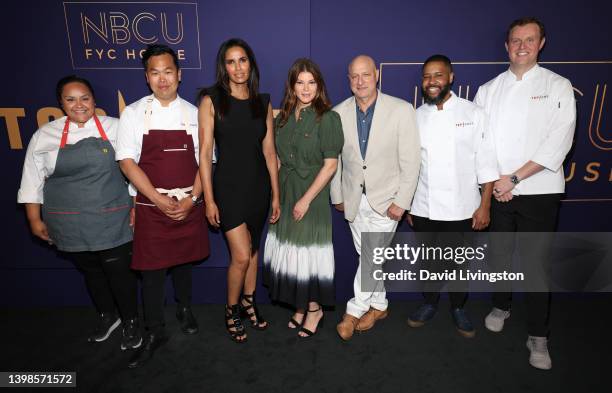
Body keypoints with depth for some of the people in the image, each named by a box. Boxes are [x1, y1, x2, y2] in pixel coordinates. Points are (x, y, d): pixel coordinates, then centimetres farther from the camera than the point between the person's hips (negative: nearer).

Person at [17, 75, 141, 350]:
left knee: (120, 272, 4)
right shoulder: (45, 135, 3)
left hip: (112, 221, -2)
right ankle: (107, 316, 40)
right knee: (91, 272, 16)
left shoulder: (114, 128, -2)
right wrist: (35, 220, 7)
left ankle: (131, 322, 27)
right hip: (71, 225, 2)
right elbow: (32, 181, 8)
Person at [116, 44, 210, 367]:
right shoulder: (134, 114, -2)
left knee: (184, 260, 17)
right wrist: (160, 200, -12)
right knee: (152, 269, 4)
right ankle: (154, 333, 23)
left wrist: (191, 199, -9)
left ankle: (184, 309, 42)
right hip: (152, 205, -1)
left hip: (188, 204, 2)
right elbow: (128, 162, -6)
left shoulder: (194, 114, 2)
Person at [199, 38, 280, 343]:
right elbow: (205, 152, -7)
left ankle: (249, 303, 36)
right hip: (228, 185, -3)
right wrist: (209, 199, -10)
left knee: (252, 250, 15)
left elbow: (269, 151, 5)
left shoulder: (263, 102, 5)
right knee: (241, 255, -6)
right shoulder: (211, 101, -5)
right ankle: (231, 312, 20)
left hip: (259, 185, 4)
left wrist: (276, 194, 4)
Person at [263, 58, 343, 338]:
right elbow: (278, 158, 12)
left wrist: (306, 199, -14)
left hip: (312, 194, -5)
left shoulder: (327, 118, -10)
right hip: (284, 194, 5)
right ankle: (300, 306, 31)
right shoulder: (283, 118, 7)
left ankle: (314, 309, 25)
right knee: (290, 250, 12)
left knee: (309, 251, 3)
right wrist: (278, 193, 4)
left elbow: (330, 165, -13)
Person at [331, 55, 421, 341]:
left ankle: (354, 311, 10)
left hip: (386, 199, -3)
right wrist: (337, 196, 8)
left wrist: (401, 201, -13)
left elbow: (410, 161, -9)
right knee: (367, 256, 13)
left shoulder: (401, 110, -10)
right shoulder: (339, 113, -2)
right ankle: (378, 305, 32)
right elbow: (334, 159, 6)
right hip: (354, 199, 3)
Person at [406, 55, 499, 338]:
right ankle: (429, 303, 36)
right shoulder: (416, 117, 4)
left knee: (459, 262, 11)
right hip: (423, 208, 2)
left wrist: (485, 205, -7)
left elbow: (486, 163, -3)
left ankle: (458, 308, 33)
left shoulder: (473, 113, -2)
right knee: (428, 261, 14)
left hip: (460, 208, -2)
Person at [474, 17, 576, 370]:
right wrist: (493, 182, -7)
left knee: (536, 264, -1)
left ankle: (538, 337, 14)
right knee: (500, 255, 13)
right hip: (497, 191, 3)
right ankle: (501, 307, 37)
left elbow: (559, 142, -8)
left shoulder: (558, 86, 2)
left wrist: (515, 178, -14)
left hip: (539, 191, -2)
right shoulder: (488, 90, 9)